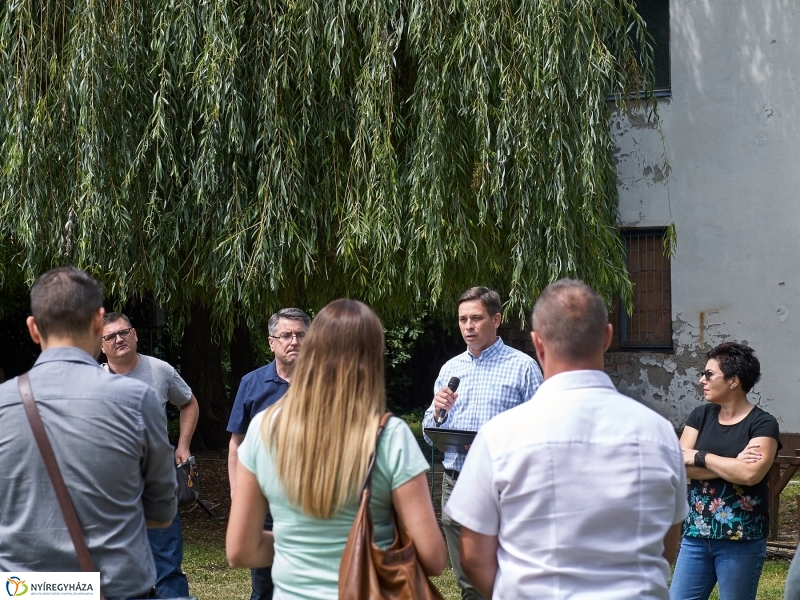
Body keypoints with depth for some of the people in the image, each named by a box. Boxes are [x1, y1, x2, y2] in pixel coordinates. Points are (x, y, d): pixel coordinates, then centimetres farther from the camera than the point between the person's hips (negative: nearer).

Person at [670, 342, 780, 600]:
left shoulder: (762, 424, -7)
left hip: (741, 541, -5)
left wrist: (700, 457, -11)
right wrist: (730, 466, -15)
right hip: (696, 535, 5)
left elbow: (751, 474, -23)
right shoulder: (701, 416, 7)